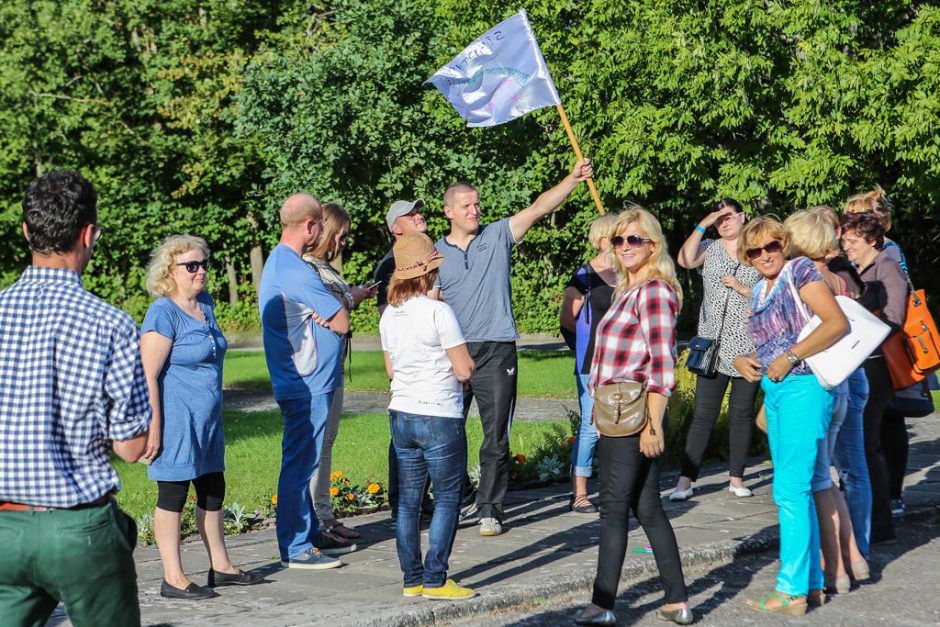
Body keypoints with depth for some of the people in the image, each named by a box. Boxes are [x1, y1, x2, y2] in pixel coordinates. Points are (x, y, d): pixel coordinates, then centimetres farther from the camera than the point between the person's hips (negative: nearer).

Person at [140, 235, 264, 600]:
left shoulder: (205, 305, 9)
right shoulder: (163, 313, -15)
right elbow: (148, 376, -19)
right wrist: (153, 428, -22)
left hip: (208, 419, 8)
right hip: (176, 420, -8)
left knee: (213, 492, 15)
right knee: (173, 495, -1)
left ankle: (220, 567, 26)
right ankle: (173, 579, 4)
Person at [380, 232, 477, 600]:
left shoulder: (389, 315, 7)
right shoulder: (438, 312, -15)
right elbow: (464, 370, -13)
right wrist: (463, 364, 7)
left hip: (401, 414, 7)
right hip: (440, 418, -7)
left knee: (408, 501, 10)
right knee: (447, 499, 2)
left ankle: (412, 579, 14)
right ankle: (434, 580, 0)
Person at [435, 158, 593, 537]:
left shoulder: (497, 236, 4)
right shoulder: (435, 254, 8)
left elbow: (538, 208, -6)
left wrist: (573, 179, -18)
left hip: (496, 352, -1)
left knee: (496, 438, 0)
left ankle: (490, 510, 7)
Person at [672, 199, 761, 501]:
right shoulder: (709, 248, 7)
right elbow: (685, 260, -14)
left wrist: (744, 289, -7)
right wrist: (703, 224, -13)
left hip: (749, 346, 1)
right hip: (714, 344, -1)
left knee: (742, 414, 6)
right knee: (704, 413, -5)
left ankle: (736, 478, 14)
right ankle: (685, 480, -5)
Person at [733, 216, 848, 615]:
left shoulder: (800, 271, -7)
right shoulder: (759, 291, 16)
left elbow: (838, 323, -18)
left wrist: (790, 357, -20)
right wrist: (741, 361, 3)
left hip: (803, 386, -9)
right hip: (773, 390, 9)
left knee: (790, 489, -12)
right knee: (794, 490, 11)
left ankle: (792, 590, -9)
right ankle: (813, 584, 17)